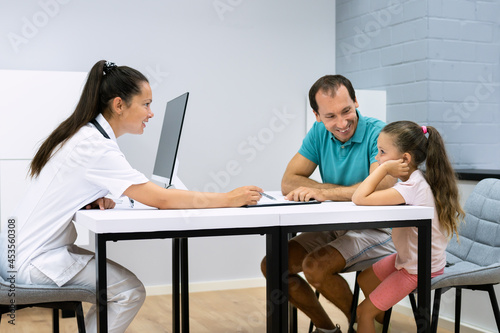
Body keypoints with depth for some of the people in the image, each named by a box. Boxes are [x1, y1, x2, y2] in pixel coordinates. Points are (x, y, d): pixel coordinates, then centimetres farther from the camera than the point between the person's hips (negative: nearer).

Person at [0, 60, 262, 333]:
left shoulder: (86, 134, 5)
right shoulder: (94, 146, -24)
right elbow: (160, 199, -29)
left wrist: (97, 200, -7)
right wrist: (229, 199, -24)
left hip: (27, 247, 9)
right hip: (32, 260, -9)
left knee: (121, 283, 13)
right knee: (130, 291, -8)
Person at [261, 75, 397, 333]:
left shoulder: (377, 133, -17)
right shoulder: (319, 133, 0)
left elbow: (381, 188, -32)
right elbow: (288, 183, -6)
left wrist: (325, 192, -30)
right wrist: (346, 190, -18)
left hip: (375, 230, -7)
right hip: (333, 227, 7)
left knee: (315, 266, -27)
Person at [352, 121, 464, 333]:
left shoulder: (412, 187, -32)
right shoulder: (413, 179, -3)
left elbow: (359, 199, -39)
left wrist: (384, 168, -32)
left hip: (420, 270, -9)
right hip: (407, 258, 9)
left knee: (364, 312, -2)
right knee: (364, 279, 24)